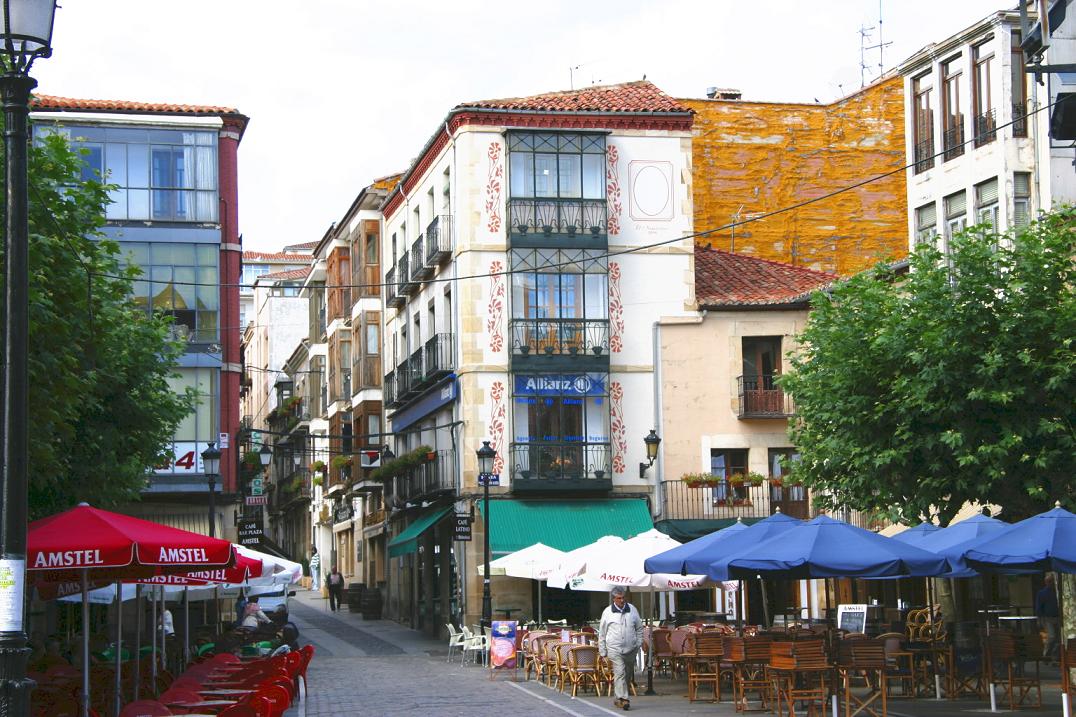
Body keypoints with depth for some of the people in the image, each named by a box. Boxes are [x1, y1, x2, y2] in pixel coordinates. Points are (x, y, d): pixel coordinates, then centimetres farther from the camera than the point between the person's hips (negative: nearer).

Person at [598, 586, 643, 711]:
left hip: (630, 649, 3)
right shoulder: (607, 612, 0)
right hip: (615, 649, -3)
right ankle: (623, 699, -19)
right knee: (619, 673, -16)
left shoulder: (632, 609, 5)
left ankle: (619, 698, 24)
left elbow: (639, 628, 15)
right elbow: (602, 633, 5)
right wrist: (602, 651, 4)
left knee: (628, 675, 10)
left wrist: (639, 643, 8)